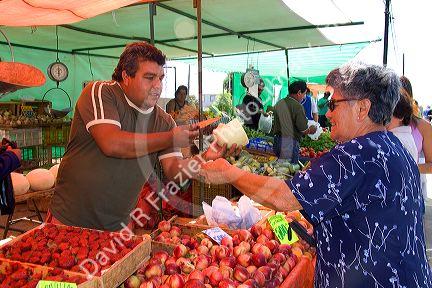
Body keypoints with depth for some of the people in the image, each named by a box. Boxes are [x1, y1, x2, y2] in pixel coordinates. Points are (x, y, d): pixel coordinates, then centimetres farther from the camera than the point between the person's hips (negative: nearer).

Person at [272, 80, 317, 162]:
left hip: (277, 139, 8)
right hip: (290, 142, -7)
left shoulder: (278, 104, 9)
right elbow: (303, 130, -12)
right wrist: (311, 130, 10)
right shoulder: (297, 106, -13)